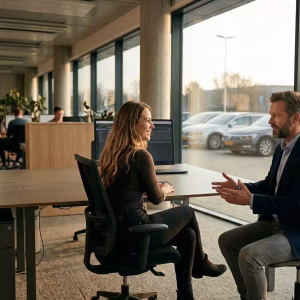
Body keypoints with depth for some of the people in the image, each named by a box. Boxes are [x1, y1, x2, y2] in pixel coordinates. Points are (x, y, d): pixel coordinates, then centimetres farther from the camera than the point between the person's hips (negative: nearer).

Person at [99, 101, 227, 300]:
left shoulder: (111, 153, 7)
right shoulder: (140, 155, -18)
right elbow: (156, 198, -8)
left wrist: (156, 187, 13)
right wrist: (165, 190, 13)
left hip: (116, 231, 8)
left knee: (187, 235, 17)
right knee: (188, 212, 15)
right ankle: (200, 264, 39)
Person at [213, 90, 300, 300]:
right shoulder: (282, 148, 8)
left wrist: (251, 200, -28)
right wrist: (241, 188, 0)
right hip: (274, 222, 10)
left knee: (249, 255, -27)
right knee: (227, 241, 7)